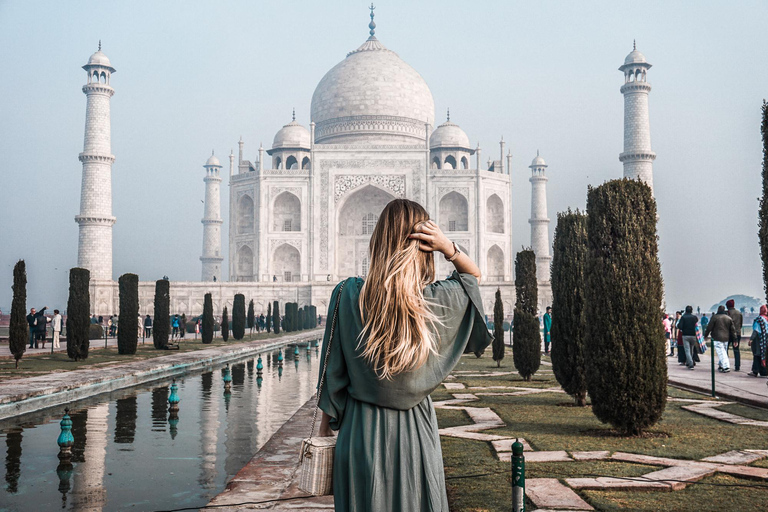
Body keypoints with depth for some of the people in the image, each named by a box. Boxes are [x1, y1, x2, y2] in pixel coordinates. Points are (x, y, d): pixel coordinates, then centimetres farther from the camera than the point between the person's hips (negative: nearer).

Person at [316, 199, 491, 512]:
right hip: (416, 430, 1)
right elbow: (474, 275, 10)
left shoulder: (348, 295, -16)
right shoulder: (439, 300, -13)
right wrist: (449, 249, -10)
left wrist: (327, 420, 7)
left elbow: (333, 368, -7)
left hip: (361, 431, 0)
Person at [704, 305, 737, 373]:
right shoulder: (729, 318, 10)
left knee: (721, 353, -8)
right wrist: (734, 339, 12)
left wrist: (705, 335, 7)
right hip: (726, 338, 6)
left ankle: (726, 367, -18)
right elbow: (732, 330, 10)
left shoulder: (715, 317, -6)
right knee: (723, 352, 17)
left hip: (717, 338, -6)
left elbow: (709, 328, -5)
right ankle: (721, 366, 23)